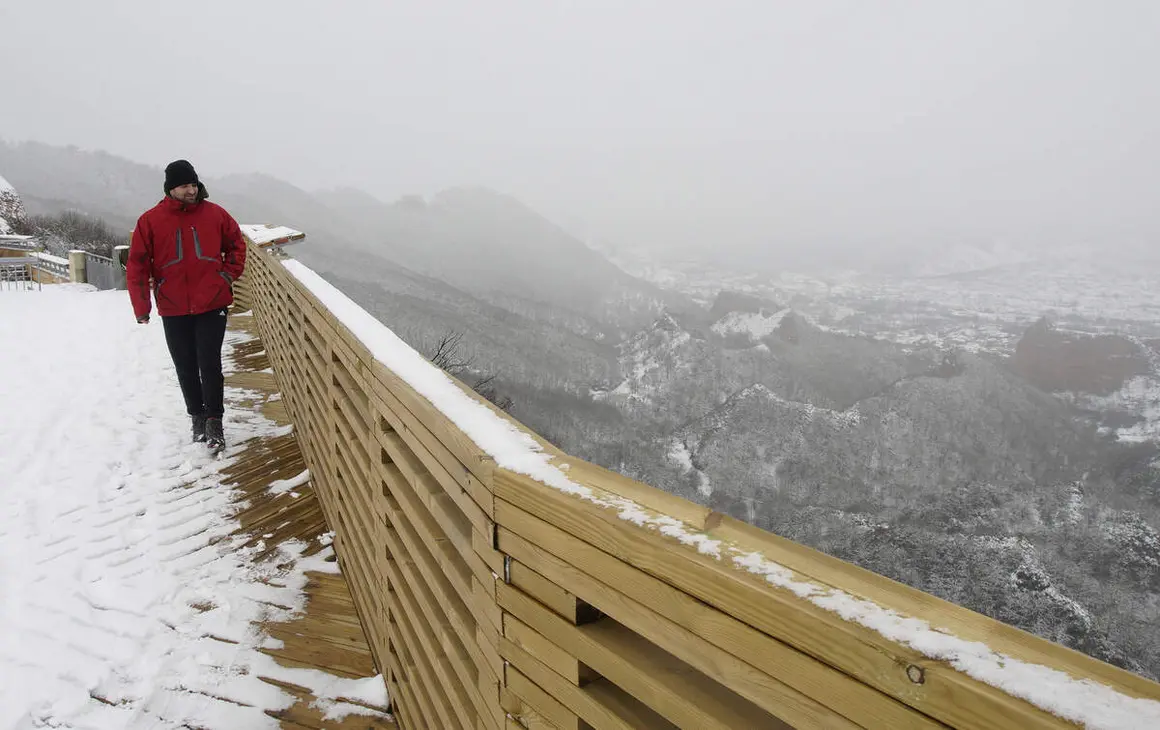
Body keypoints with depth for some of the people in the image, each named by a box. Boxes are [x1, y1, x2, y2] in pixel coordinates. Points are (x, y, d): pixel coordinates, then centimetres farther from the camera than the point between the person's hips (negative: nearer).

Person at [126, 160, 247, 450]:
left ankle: (214, 421, 7)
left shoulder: (215, 214, -2)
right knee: (186, 368, 11)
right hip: (173, 310, 1)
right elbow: (137, 265, -1)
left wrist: (228, 275, 1)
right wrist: (141, 307, -2)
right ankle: (197, 416, 27)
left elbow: (236, 244, 12)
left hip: (212, 305, -1)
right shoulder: (150, 221, -4)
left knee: (210, 365, -4)